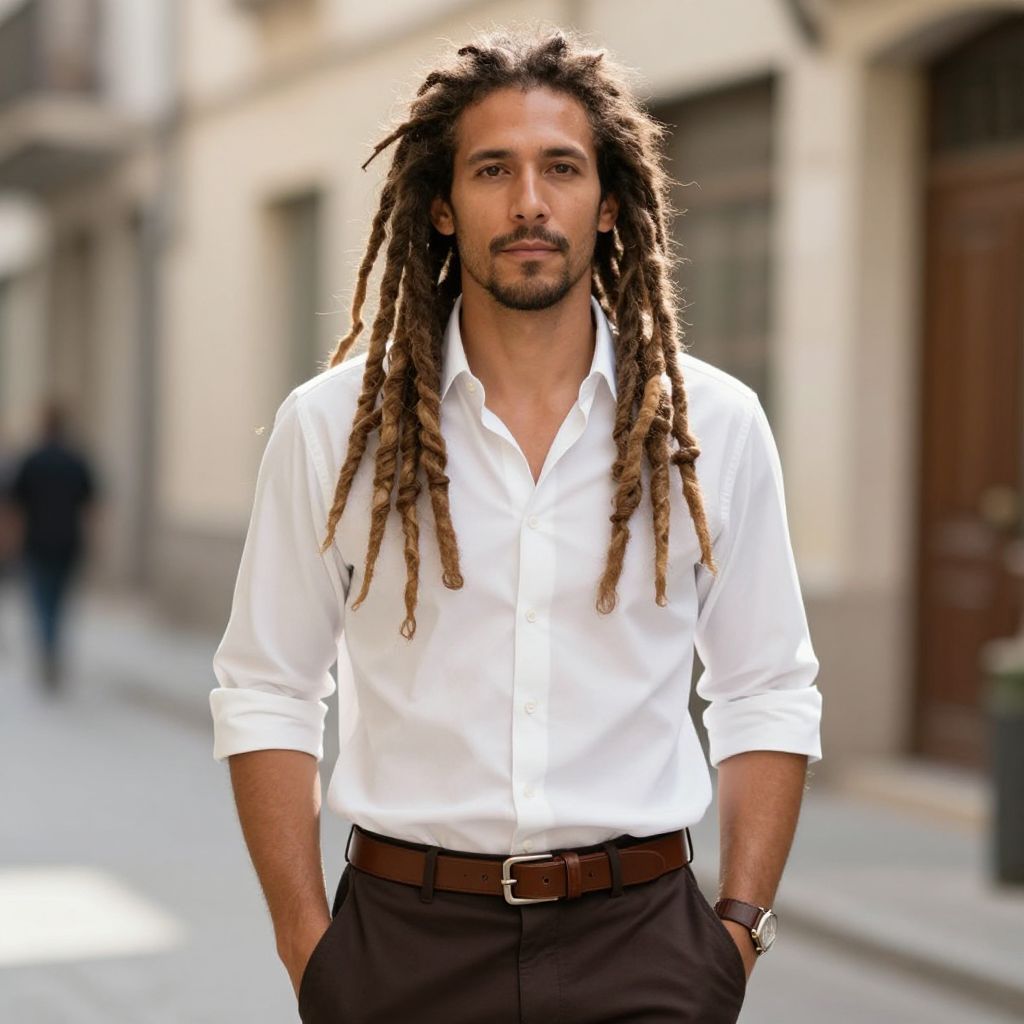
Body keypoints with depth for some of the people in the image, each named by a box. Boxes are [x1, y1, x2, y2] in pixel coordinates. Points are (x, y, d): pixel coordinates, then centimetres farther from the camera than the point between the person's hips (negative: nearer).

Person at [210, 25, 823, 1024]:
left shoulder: (714, 425, 1)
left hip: (639, 941, 1)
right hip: (407, 939, 0)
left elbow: (768, 698, 6)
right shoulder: (332, 426, -1)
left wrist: (739, 930, -1)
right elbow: (265, 695, 2)